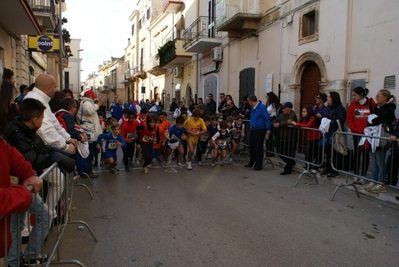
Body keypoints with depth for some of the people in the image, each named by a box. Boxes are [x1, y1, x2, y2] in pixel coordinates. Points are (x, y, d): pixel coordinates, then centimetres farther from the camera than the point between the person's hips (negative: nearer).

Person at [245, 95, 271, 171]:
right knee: (252, 147, 14)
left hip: (260, 130, -8)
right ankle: (251, 163, 28)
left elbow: (267, 118, -17)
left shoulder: (262, 107, -15)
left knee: (258, 148, 0)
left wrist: (268, 129, -20)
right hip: (253, 130, 8)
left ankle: (258, 165, 10)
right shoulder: (252, 108, 9)